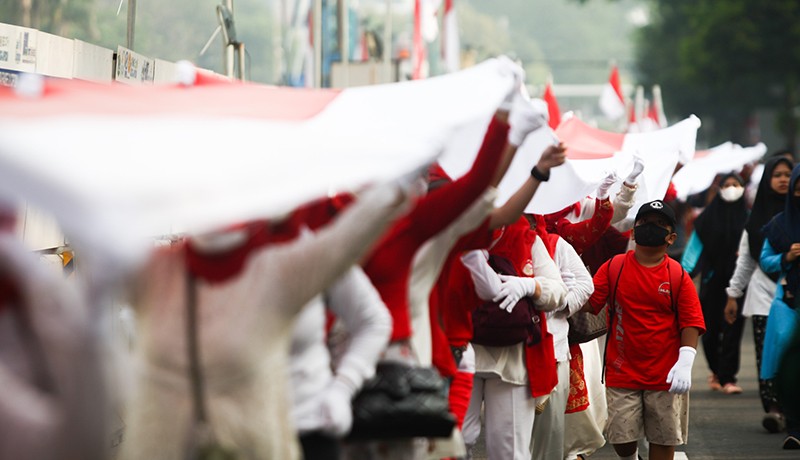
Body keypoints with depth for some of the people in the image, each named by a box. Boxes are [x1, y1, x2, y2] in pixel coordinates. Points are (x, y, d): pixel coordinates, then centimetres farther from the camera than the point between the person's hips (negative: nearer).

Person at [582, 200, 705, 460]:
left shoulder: (678, 276, -1)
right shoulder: (613, 268, 3)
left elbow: (691, 323, -4)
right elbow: (588, 304, -1)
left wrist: (684, 364, -15)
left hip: (665, 377, -1)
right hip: (622, 373, 1)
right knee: (622, 439, 0)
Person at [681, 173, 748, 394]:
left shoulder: (748, 218, 4)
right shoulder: (708, 217, 4)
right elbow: (695, 245, 2)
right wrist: (685, 271, -8)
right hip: (713, 282, 1)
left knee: (732, 330, -6)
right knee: (710, 329, 4)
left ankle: (726, 378, -2)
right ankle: (718, 371, 29)